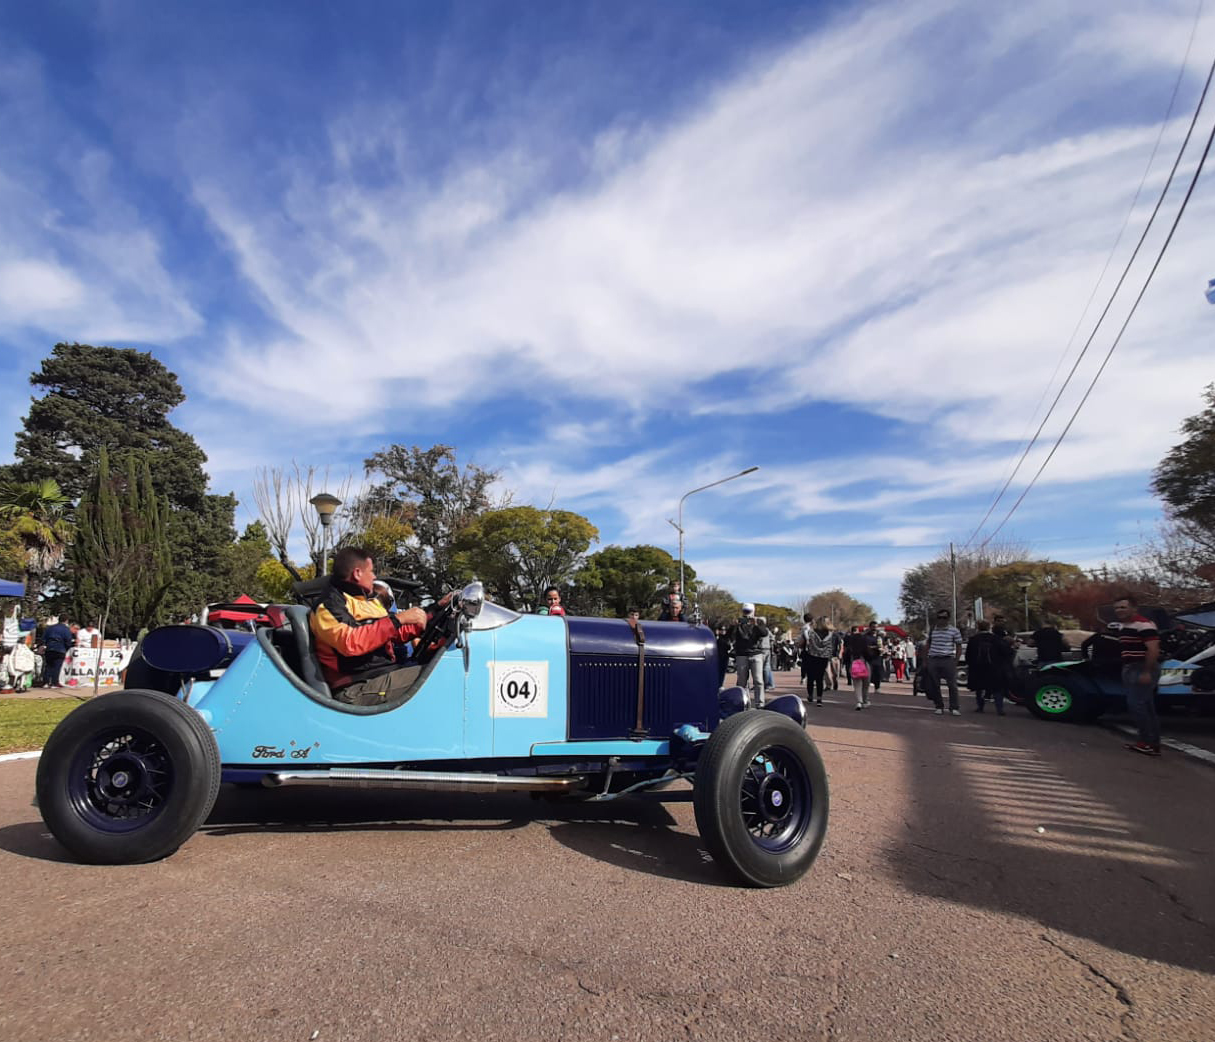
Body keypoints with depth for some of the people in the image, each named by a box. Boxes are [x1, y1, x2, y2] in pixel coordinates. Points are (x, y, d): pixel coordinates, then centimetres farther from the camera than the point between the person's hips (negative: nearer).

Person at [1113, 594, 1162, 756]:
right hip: (1131, 670, 10)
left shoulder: (1144, 624, -16)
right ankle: (1153, 743, 17)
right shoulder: (1122, 626, 15)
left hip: (1143, 670, -10)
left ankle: (1149, 742, -4)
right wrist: (1125, 671, 20)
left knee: (1136, 704, -11)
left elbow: (1153, 650, -23)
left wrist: (1147, 672, -25)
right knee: (1146, 707, 12)